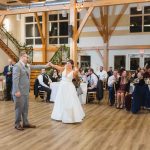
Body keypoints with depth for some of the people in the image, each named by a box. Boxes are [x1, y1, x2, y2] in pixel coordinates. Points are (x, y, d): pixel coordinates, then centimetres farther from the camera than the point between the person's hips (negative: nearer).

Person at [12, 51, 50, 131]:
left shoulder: (27, 66, 12)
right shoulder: (17, 66, -14)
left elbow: (35, 66, 27)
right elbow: (15, 79, -19)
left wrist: (45, 66, 27)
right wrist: (17, 91, -22)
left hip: (25, 91, 9)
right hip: (19, 92, -8)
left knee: (25, 108, 13)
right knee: (19, 108, 0)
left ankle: (25, 123, 23)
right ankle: (17, 124, 14)